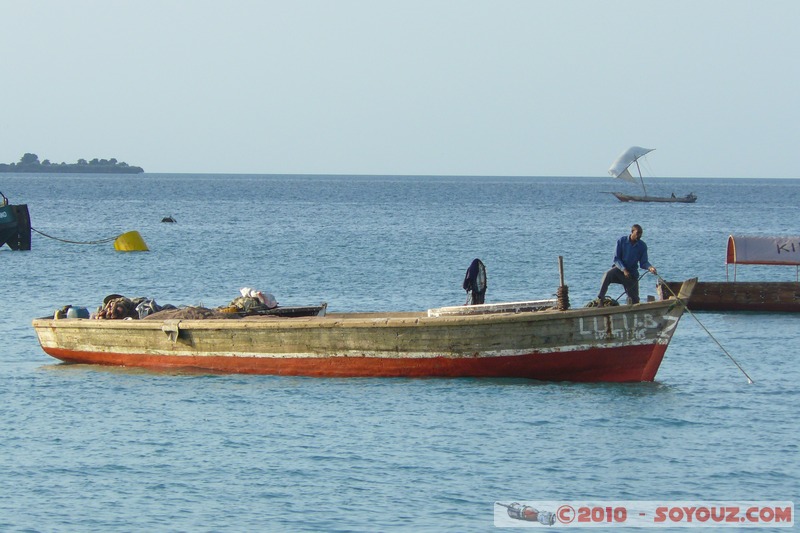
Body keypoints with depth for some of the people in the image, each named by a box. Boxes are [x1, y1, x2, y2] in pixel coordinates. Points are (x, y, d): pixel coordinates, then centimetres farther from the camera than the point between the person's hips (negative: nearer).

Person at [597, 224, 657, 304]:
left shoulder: (642, 246, -4)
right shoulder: (622, 241, -10)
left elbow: (643, 262, -3)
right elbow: (616, 259, -11)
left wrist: (650, 267, -26)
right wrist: (624, 270, -25)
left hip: (632, 274, 3)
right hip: (619, 269, -3)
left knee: (634, 299, 1)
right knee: (608, 275, -37)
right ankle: (600, 299, -38)